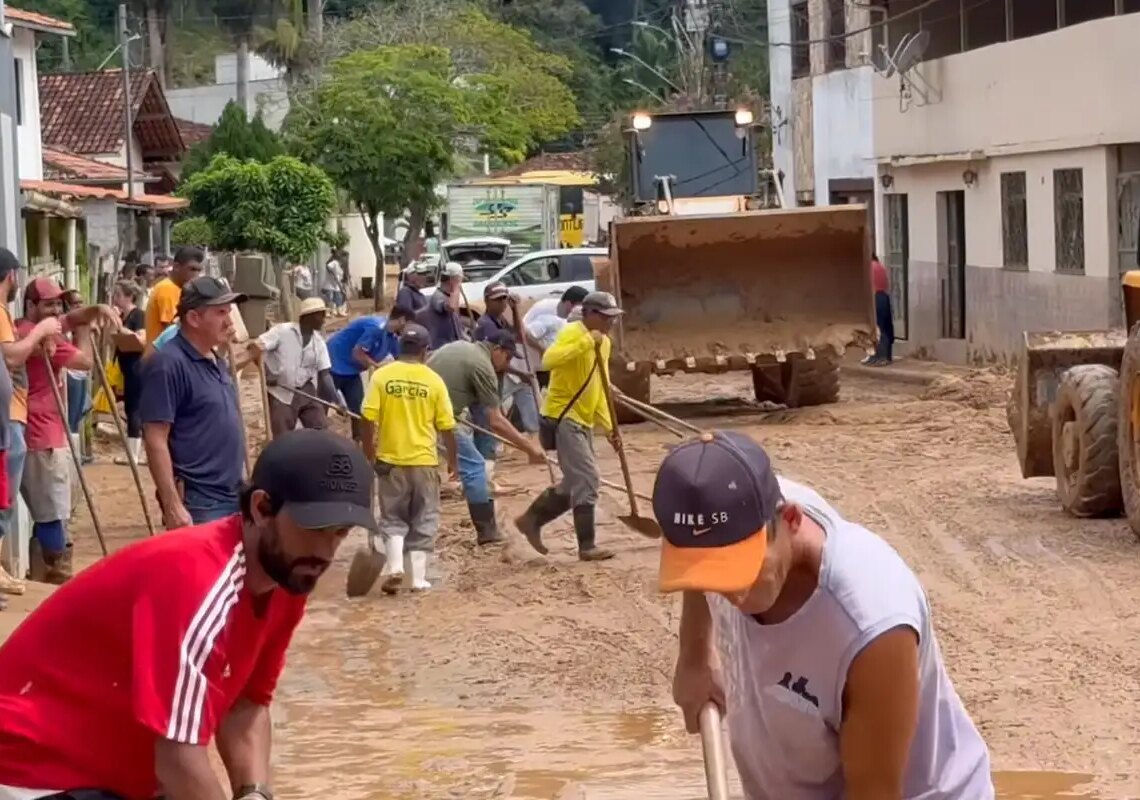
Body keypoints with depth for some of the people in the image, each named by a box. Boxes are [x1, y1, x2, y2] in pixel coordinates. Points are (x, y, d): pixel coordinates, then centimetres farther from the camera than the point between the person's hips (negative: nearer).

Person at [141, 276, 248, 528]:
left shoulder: (216, 362, 14)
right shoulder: (169, 364, -15)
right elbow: (155, 441, -19)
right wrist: (173, 505, -23)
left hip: (231, 498, 9)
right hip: (197, 505, -9)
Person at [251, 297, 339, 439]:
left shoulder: (319, 341, 6)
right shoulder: (282, 331, -10)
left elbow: (324, 373, 2)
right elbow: (255, 347, -16)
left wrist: (336, 400, -10)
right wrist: (267, 374, -22)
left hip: (307, 393, 5)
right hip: (281, 394, -5)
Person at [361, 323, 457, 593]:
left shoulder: (382, 376, -4)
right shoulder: (433, 380, -3)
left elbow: (369, 419, -7)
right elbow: (446, 427, 0)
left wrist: (368, 455, 5)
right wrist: (453, 460, 12)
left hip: (391, 459, 0)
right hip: (424, 460, 0)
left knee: (393, 519, 12)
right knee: (423, 521, 10)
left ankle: (394, 567, -8)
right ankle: (417, 578, 6)